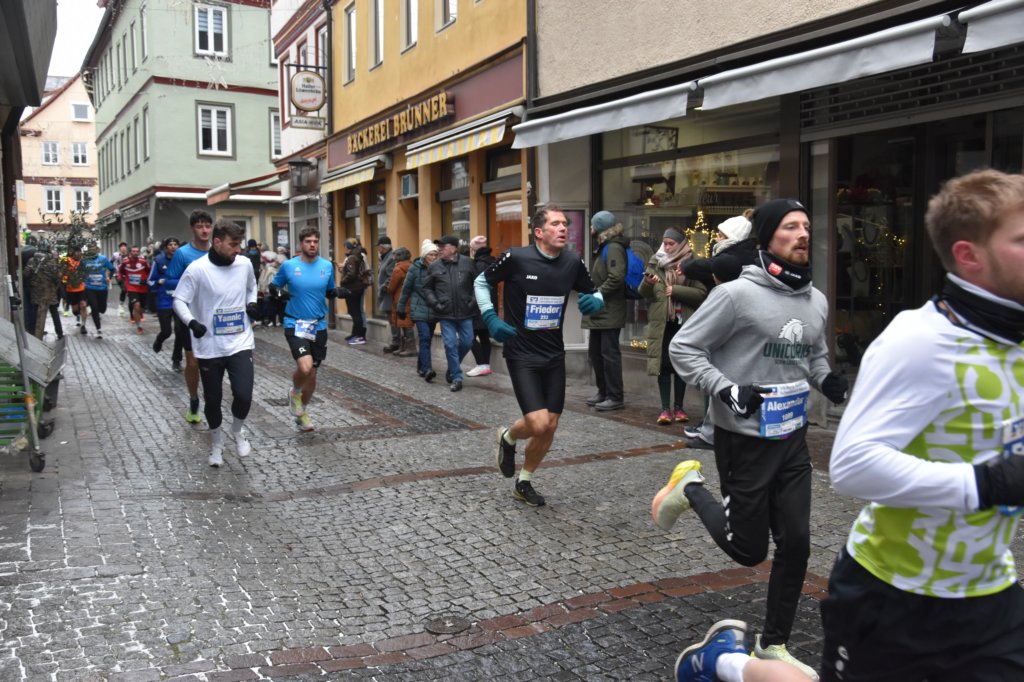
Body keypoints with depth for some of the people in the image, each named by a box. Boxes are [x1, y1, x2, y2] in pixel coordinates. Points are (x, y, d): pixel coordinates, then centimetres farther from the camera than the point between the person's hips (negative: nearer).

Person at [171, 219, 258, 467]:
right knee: (213, 399, 10)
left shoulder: (245, 264, 0)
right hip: (209, 347, -2)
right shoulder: (197, 269, -13)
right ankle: (216, 442, 35)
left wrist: (252, 303, 1)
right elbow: (179, 300, -8)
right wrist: (191, 322, -25)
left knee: (243, 395, -10)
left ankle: (238, 430, 22)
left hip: (240, 343, 2)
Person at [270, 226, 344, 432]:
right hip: (295, 324, -3)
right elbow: (273, 286, 7)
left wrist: (338, 292, -8)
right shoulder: (288, 266, -5)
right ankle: (294, 392, 10)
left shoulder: (327, 266, 2)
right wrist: (279, 293, -15)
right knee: (305, 367, -25)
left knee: (312, 375, 11)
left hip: (319, 326, 3)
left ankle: (302, 412, 35)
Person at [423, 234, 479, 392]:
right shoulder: (434, 266, 1)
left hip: (465, 312, 0)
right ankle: (456, 377, 9)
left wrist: (474, 300, -4)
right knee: (451, 345, -2)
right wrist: (434, 303, -4)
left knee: (467, 342, 7)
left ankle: (453, 367, 33)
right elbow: (427, 288, 9)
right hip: (445, 314, 0)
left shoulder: (467, 262, -2)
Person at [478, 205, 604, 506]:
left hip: (554, 356, 5)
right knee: (538, 423, -16)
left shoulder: (573, 263, -2)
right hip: (521, 355, -5)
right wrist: (490, 318, -10)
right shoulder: (516, 258, -13)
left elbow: (593, 293, 14)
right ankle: (508, 437, 21)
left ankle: (524, 483, 31)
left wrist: (595, 302, -10)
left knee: (550, 426, 8)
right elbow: (482, 281, 2)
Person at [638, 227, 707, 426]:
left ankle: (678, 407, 18)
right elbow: (643, 293, 3)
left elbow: (702, 293, -10)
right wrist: (647, 282, -18)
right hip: (661, 322, 1)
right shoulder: (655, 263, 7)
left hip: (684, 322, -1)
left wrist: (675, 290, -17)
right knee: (664, 364, 0)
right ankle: (665, 408, 4)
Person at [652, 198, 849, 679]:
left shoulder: (816, 301, 5)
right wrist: (726, 390, -24)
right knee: (748, 549, 4)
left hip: (792, 439, 6)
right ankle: (692, 489, 29)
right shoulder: (737, 294, -16)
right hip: (744, 439, -6)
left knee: (796, 545, 7)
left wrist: (826, 379, -2)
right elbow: (683, 348, -12)